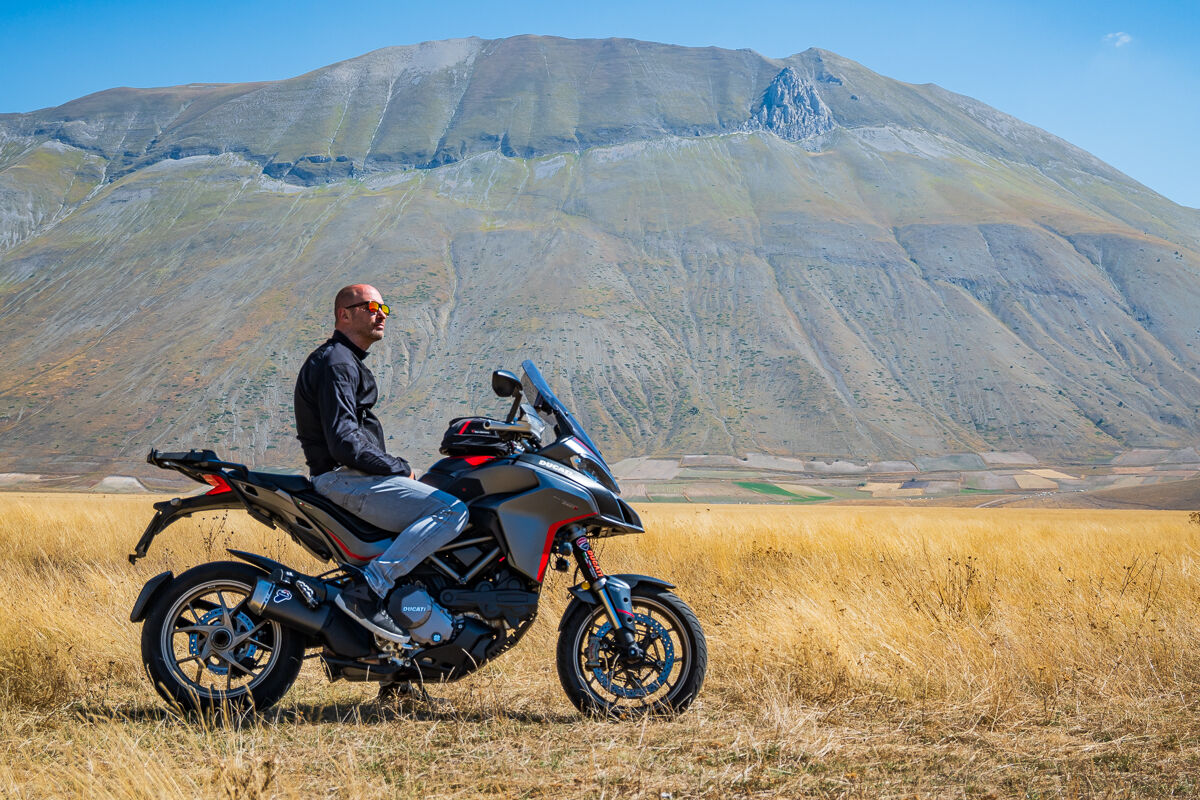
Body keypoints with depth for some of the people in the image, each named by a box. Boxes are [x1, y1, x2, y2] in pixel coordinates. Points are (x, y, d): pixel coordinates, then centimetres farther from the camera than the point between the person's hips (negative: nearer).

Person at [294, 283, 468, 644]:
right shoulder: (335, 363, -12)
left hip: (355, 476, 11)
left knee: (441, 502, 22)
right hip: (345, 480, -11)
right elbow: (344, 443, -22)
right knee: (452, 511, -22)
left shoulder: (348, 362, 22)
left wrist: (399, 467, 13)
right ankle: (366, 592, -28)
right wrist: (400, 469, -12)